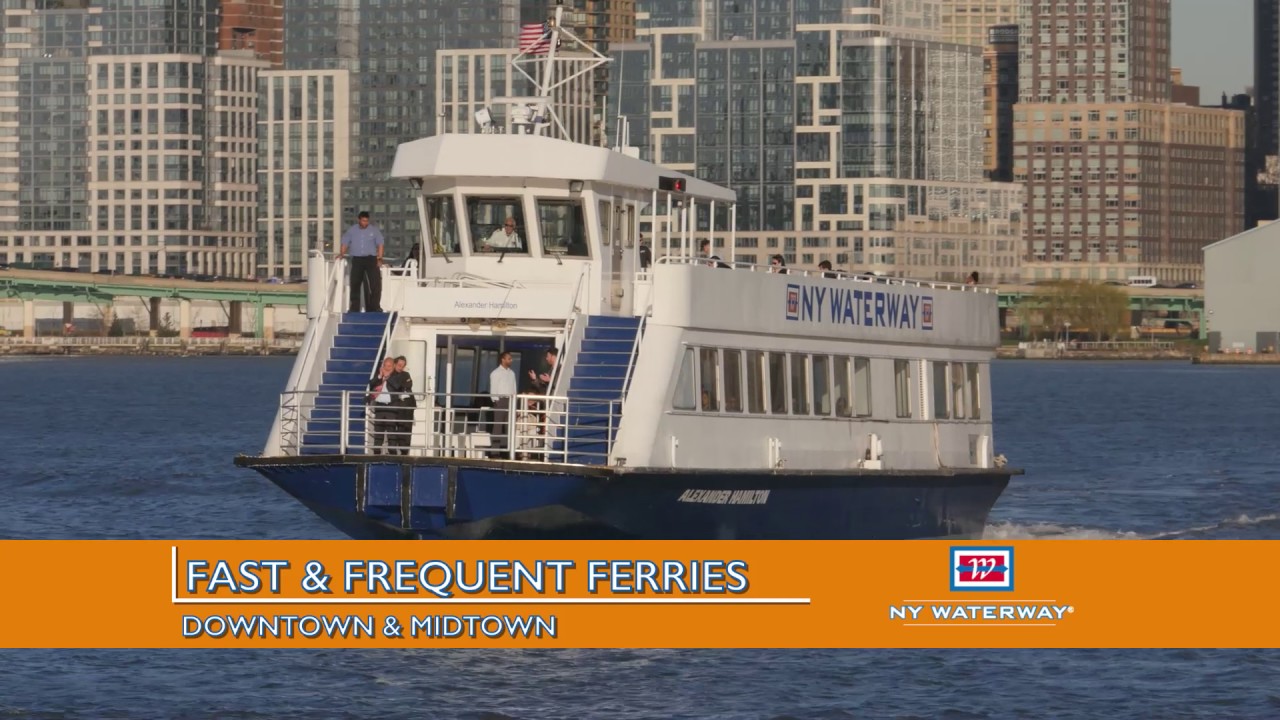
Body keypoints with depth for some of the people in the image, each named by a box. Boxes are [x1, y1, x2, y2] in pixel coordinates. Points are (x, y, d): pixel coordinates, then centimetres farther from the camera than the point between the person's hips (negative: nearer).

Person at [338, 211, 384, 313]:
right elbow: (345, 243, 10)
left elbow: (380, 244, 5)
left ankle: (375, 307, -6)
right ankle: (354, 308, 8)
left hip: (370, 259, -1)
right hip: (357, 259, 1)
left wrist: (380, 257, -7)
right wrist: (341, 254, -5)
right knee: (355, 284, 2)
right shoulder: (351, 231, 9)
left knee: (375, 283, -10)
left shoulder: (374, 231, 7)